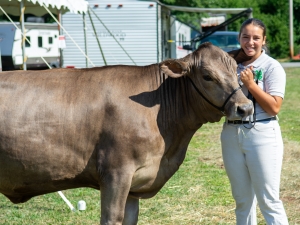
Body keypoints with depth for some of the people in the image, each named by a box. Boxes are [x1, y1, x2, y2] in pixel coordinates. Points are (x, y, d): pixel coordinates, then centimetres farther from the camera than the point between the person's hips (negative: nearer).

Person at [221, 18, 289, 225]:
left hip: (262, 135, -5)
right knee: (242, 200, 14)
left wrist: (251, 84, -16)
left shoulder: (272, 67, -6)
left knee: (268, 201, -5)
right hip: (231, 134, 5)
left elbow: (274, 107, -12)